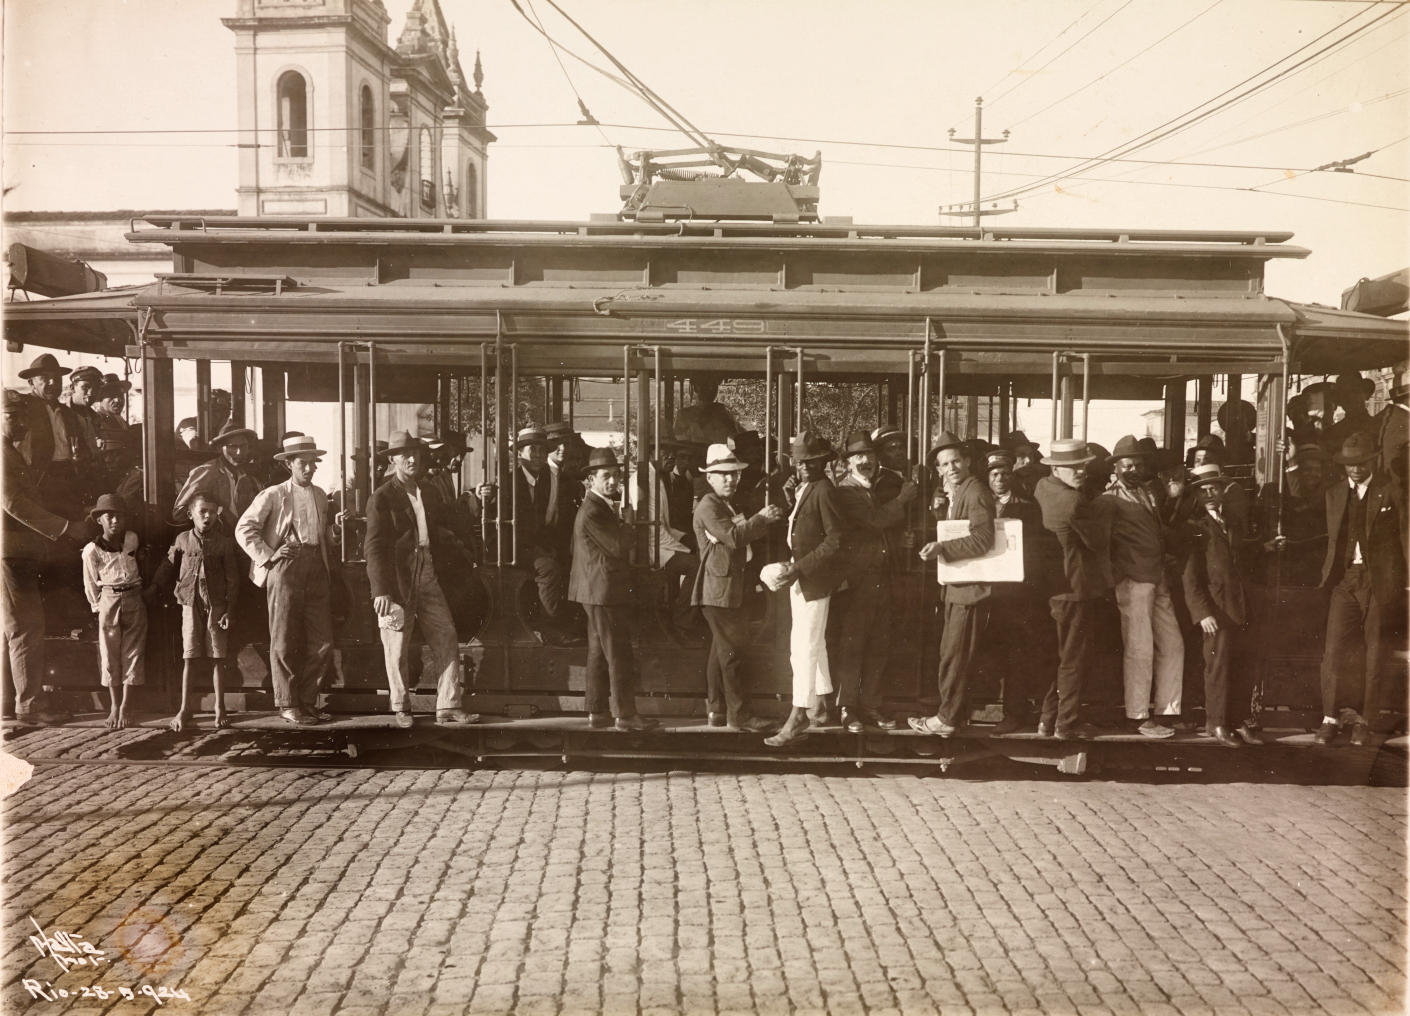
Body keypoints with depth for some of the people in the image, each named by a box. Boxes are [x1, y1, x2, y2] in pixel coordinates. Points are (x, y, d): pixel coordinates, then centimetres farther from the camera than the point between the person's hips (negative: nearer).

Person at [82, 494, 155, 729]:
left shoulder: (133, 539, 3)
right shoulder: (92, 550, -5)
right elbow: (90, 584, 3)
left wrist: (150, 588, 16)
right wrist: (98, 606, 4)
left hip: (134, 600, 2)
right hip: (109, 601, -2)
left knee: (133, 652, 1)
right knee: (110, 655, 2)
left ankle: (124, 707, 7)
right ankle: (114, 706, 12)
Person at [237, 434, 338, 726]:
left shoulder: (320, 496, 17)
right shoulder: (273, 495, 0)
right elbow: (243, 529, -3)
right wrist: (267, 556, -9)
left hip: (316, 568, 5)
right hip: (286, 568, -5)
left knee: (323, 642, 2)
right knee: (284, 642, -1)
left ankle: (307, 700, 14)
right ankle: (287, 704, 10)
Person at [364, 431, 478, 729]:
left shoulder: (430, 494, 15)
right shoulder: (382, 498, -4)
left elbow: (445, 534, 21)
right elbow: (374, 546, -9)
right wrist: (381, 589, -18)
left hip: (429, 576, 5)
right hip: (397, 578, -5)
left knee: (447, 639, -2)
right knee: (397, 646, 2)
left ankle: (448, 707, 2)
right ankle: (401, 709, 18)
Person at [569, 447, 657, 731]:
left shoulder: (599, 507, 17)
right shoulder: (593, 511, -18)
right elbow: (619, 547, -20)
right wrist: (627, 520, -7)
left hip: (596, 591, 11)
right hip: (606, 590, -11)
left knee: (599, 653, 13)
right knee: (619, 655, -7)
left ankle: (598, 711, 18)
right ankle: (625, 714, -3)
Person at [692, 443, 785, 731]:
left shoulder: (729, 506, 20)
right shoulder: (708, 507, -13)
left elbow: (748, 535, 14)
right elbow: (734, 537, -25)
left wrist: (765, 520, -1)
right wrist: (762, 517, -21)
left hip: (730, 587, 10)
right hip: (719, 589, -10)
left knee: (722, 649, 13)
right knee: (732, 650, -10)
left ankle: (717, 710, 20)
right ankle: (739, 713, -9)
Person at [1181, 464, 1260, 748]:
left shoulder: (1233, 524, 15)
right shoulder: (1195, 528, -3)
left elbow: (1242, 567, 18)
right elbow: (1190, 577, -8)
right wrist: (1203, 612, -14)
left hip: (1240, 607, 5)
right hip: (1216, 609, -5)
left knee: (1244, 667, 6)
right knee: (1218, 665, -2)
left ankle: (1242, 719, 18)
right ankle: (1216, 723, 10)